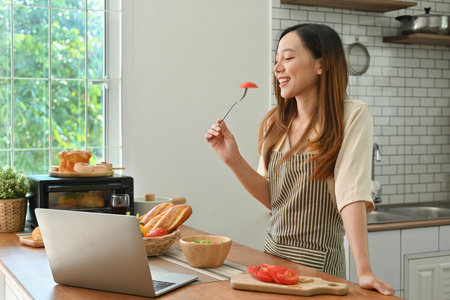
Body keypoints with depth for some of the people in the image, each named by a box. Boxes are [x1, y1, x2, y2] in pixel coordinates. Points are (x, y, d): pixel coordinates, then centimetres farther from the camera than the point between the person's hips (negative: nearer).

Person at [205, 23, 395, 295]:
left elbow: (352, 194, -21)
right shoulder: (275, 123, 3)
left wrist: (364, 271, -27)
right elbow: (271, 197, 4)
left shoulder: (352, 117, -12)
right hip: (273, 252, 6)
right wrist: (233, 159, -8)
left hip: (318, 261, -5)